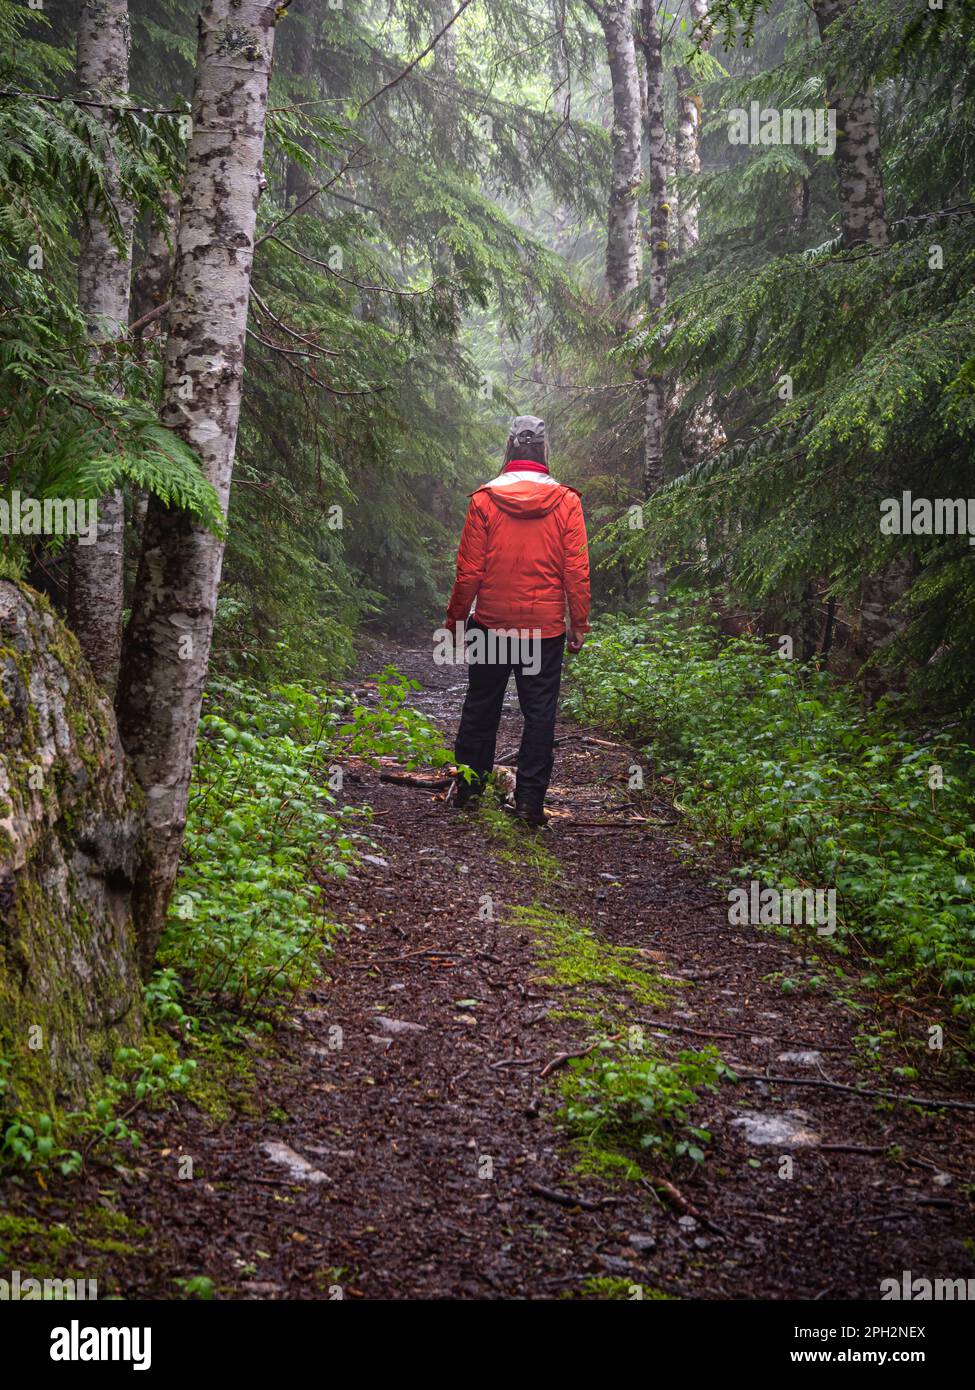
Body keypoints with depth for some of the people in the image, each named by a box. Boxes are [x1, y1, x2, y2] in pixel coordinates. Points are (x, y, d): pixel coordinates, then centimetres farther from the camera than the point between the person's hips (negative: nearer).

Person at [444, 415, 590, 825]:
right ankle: (529, 801, 5)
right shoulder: (566, 502, -4)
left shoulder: (484, 499, -5)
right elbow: (577, 572, -3)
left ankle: (469, 787, 23)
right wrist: (579, 625, 5)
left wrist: (456, 620, 6)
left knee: (481, 707, 15)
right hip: (546, 627, -1)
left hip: (491, 623, 1)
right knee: (539, 714, 5)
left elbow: (469, 571, -3)